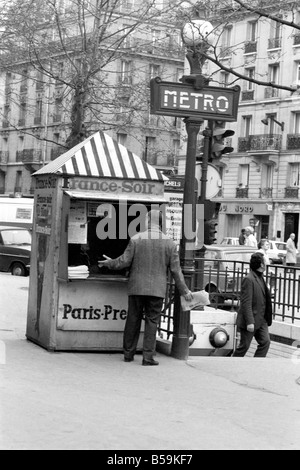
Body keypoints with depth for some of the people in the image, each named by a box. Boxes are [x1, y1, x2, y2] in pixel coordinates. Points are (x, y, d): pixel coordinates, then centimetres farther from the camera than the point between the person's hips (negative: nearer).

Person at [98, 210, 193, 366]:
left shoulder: (136, 239, -3)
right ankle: (148, 357, 0)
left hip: (137, 288, 0)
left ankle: (128, 354, 17)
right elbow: (176, 270, 1)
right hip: (157, 289, 0)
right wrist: (184, 291, 8)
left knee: (133, 320, 10)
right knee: (152, 322, 4)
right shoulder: (169, 243, 0)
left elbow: (124, 261, -3)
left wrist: (109, 263, 17)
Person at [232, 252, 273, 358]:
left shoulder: (260, 278, 10)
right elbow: (246, 303, -23)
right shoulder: (249, 280, -19)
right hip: (251, 321, -8)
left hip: (261, 320, 8)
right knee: (244, 346, 3)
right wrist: (249, 322, -26)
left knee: (265, 342, 1)